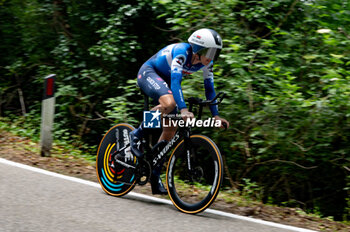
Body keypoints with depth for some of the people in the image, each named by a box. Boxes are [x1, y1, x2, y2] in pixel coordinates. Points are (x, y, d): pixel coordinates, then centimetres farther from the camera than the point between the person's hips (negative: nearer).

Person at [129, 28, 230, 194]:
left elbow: (209, 88, -1)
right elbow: (175, 80, -42)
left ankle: (155, 175, 6)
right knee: (169, 102, -38)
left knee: (171, 128, -2)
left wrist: (216, 115, -8)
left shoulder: (206, 62, -10)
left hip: (164, 80, 8)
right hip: (148, 73, -8)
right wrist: (183, 109, -52)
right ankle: (137, 135, -18)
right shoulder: (181, 52, -32)